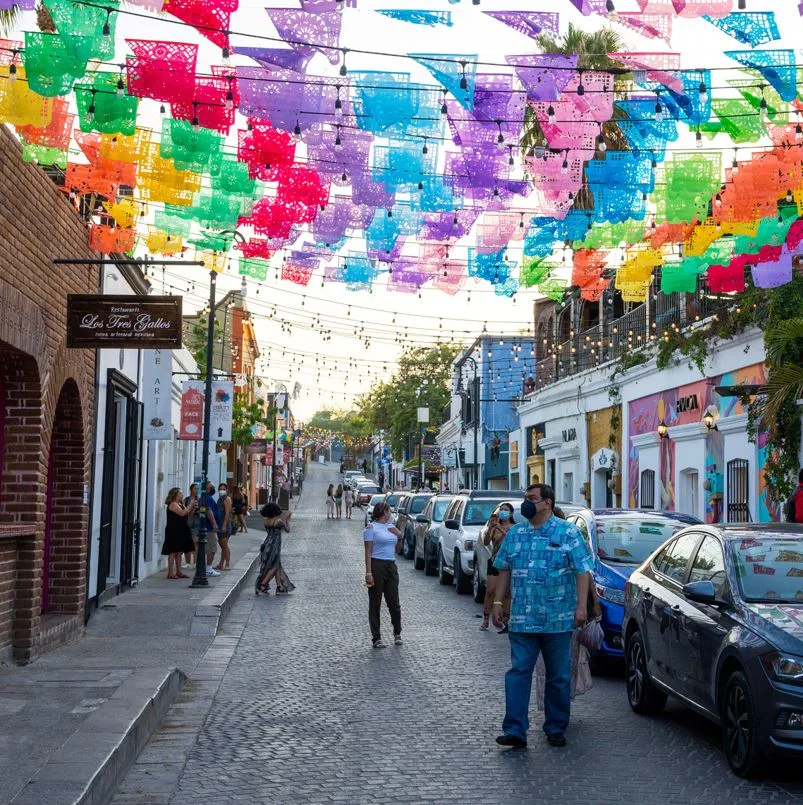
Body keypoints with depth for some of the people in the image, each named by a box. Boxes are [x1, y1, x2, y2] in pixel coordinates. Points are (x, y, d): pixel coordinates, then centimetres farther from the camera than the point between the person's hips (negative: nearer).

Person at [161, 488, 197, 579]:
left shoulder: (181, 504, 18)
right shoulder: (173, 504, -11)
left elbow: (188, 515, 19)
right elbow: (182, 513, -23)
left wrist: (193, 507, 5)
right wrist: (190, 505, -14)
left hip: (180, 531, 10)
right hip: (173, 531, -10)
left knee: (179, 552, 10)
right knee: (173, 552, -8)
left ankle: (178, 572, 14)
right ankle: (170, 573, -7)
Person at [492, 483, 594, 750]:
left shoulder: (568, 533, -2)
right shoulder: (515, 534, 10)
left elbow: (582, 571, -4)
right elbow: (505, 570, 15)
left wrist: (581, 606, -11)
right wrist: (498, 602, 9)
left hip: (558, 620, -2)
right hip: (521, 619, 3)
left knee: (559, 676, 8)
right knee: (518, 673, -4)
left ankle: (556, 728, 20)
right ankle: (515, 730, -3)